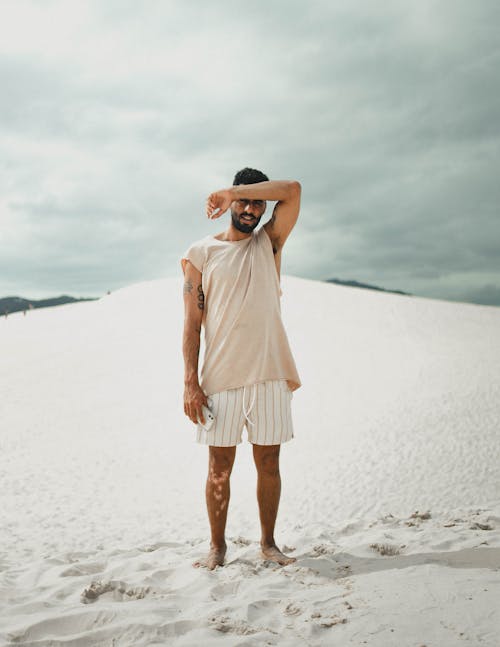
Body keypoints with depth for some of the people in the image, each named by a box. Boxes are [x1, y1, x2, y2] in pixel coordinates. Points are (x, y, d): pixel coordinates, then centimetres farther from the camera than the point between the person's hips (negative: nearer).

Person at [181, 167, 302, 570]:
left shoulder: (269, 243, 12)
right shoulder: (201, 254, 6)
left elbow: (293, 190, -3)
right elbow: (192, 322, 2)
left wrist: (233, 191, -3)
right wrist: (191, 382, -6)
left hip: (269, 374, 2)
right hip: (220, 377, -1)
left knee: (269, 464, 7)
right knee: (219, 468, 3)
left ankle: (269, 543, 21)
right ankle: (217, 547, 17)